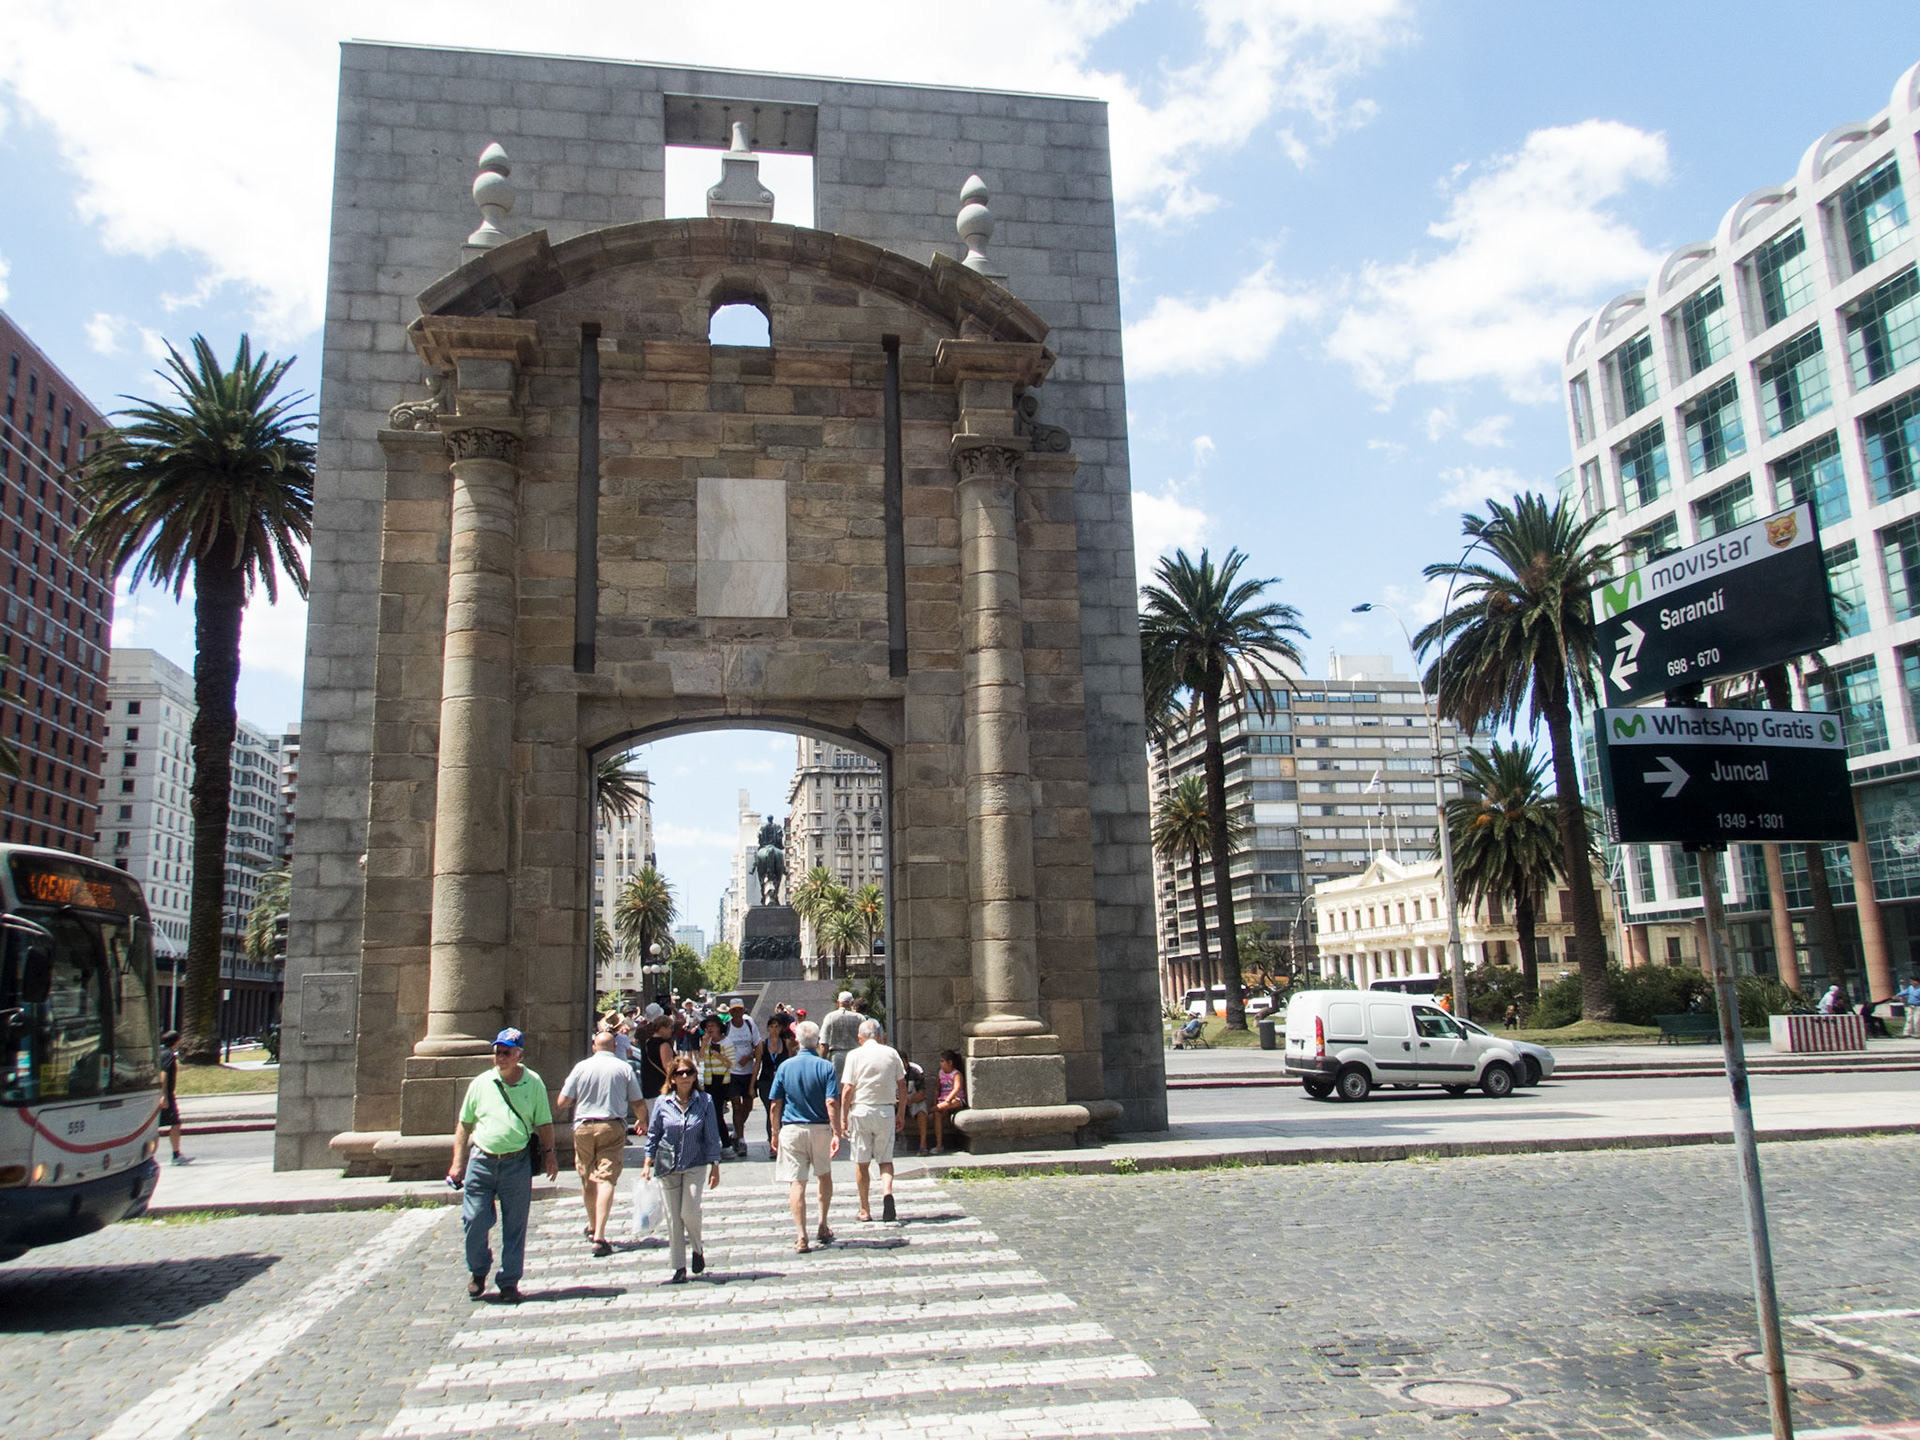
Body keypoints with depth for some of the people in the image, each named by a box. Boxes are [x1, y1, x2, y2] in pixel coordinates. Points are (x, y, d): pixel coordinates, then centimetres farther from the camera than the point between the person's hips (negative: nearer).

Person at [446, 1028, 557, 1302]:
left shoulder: (533, 1083, 3)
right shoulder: (481, 1083, 5)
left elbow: (544, 1124, 9)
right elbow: (464, 1125, 11)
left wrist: (548, 1153, -2)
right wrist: (458, 1163, 6)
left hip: (518, 1164, -1)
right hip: (481, 1160, 1)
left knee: (515, 1227, 4)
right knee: (474, 1220, -1)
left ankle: (509, 1282, 17)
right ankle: (478, 1272, 25)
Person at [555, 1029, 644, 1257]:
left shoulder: (581, 1067, 0)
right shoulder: (624, 1068, 0)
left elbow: (562, 1102, 1)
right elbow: (637, 1104, 3)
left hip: (584, 1127, 2)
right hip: (613, 1127, -1)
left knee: (587, 1179, 16)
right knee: (607, 1179, -4)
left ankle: (592, 1227, 34)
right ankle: (599, 1235, -15)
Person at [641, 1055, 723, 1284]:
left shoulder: (705, 1101, -2)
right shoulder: (663, 1103, -1)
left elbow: (712, 1136, 1)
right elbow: (653, 1134, 7)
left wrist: (714, 1167, -1)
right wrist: (647, 1163, 0)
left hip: (695, 1165, -1)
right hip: (667, 1167, 1)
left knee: (689, 1212, -12)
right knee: (673, 1217, 3)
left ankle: (697, 1249, 18)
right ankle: (679, 1269, 13)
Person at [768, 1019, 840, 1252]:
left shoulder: (785, 1067, 0)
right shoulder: (825, 1067, -6)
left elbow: (775, 1104, 2)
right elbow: (832, 1104, -14)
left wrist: (774, 1132, 11)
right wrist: (837, 1133, -13)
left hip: (792, 1129, 0)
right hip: (820, 1129, 0)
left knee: (796, 1183, 0)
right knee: (825, 1176, 20)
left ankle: (801, 1238, -4)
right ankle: (823, 1227, 26)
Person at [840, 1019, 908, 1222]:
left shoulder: (855, 1055, -2)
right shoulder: (891, 1053, 4)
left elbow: (847, 1091, -6)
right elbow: (902, 1086, 6)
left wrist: (844, 1118, 2)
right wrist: (901, 1113, 16)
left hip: (860, 1110, -1)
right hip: (886, 1111, 1)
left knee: (862, 1163, 9)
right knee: (885, 1159, 11)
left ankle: (865, 1209, 13)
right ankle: (887, 1191, -16)